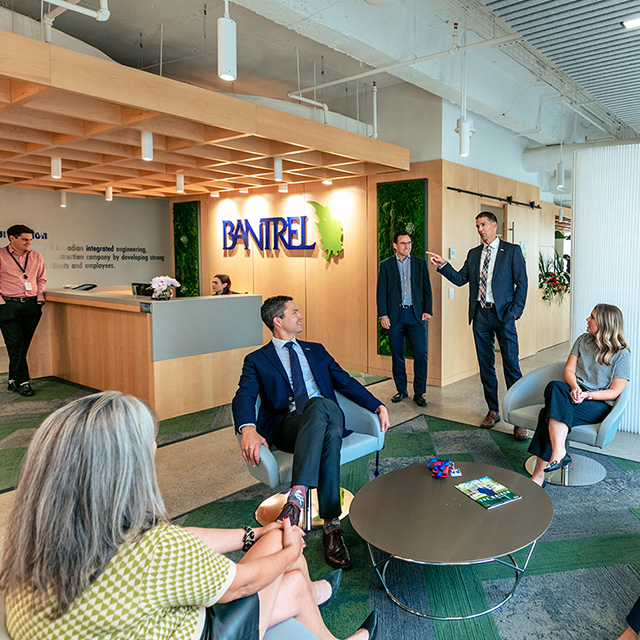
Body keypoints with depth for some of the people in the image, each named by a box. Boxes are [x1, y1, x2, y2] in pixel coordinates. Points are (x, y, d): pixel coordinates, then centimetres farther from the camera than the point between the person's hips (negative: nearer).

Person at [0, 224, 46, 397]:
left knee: (23, 344, 7)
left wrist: (40, 299, 11)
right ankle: (23, 382, -3)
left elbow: (41, 279, 22)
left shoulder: (36, 257, 12)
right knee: (15, 344, -7)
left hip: (32, 305, 4)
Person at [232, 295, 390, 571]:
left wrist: (378, 406, 8)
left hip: (329, 415, 3)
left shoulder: (316, 351, 26)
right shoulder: (257, 360, 13)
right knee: (319, 406, -38)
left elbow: (346, 382, 23)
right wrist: (248, 429, -26)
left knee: (326, 419, -36)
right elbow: (244, 397, -4)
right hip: (287, 425, -3)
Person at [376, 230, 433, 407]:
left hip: (416, 314, 0)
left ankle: (419, 393, 6)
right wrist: (383, 315, -5)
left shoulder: (420, 263, 10)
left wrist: (427, 310, -1)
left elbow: (427, 288, 9)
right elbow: (381, 292, 3)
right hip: (395, 315, 0)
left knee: (420, 354, -5)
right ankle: (401, 390, 20)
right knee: (397, 355, 6)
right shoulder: (386, 265, 7)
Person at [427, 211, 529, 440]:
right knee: (485, 365, 9)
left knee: (511, 365, -6)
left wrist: (516, 310, -9)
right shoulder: (473, 254, 15)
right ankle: (493, 411, 21)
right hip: (480, 314, 4)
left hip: (503, 314, -4)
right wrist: (443, 265, -4)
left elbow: (521, 282, -1)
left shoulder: (512, 251, 2)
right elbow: (460, 279, 10)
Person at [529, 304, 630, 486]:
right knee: (555, 386, -35)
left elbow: (614, 392, -5)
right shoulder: (583, 341, 14)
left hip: (598, 404, -4)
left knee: (550, 413, -33)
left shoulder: (622, 355, 0)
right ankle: (559, 452, -43)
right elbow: (569, 370, 8)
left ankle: (539, 475, -34)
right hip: (574, 392, 4)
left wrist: (587, 395, -21)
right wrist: (575, 387, -14)